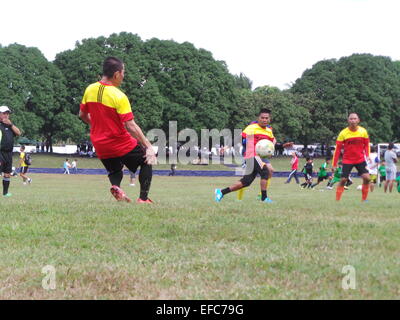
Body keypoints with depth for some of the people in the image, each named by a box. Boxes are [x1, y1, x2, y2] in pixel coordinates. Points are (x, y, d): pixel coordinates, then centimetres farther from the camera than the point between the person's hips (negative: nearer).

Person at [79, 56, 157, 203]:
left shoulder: (90, 89, -1)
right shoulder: (119, 96, -19)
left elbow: (82, 115, 12)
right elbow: (131, 127, -22)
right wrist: (148, 146, -18)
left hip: (100, 146, 6)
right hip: (121, 144, -6)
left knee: (115, 171, 26)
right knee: (147, 160, 14)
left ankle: (115, 186, -9)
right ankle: (143, 198, 3)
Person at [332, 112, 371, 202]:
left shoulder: (363, 131, -6)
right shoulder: (343, 133, -11)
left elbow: (366, 145, 8)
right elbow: (338, 148, -5)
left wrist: (367, 156, -9)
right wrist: (334, 163, -5)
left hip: (360, 159, 1)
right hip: (347, 160, -1)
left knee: (367, 178, -12)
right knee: (343, 180, -5)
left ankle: (364, 199, 2)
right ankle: (337, 200, 6)